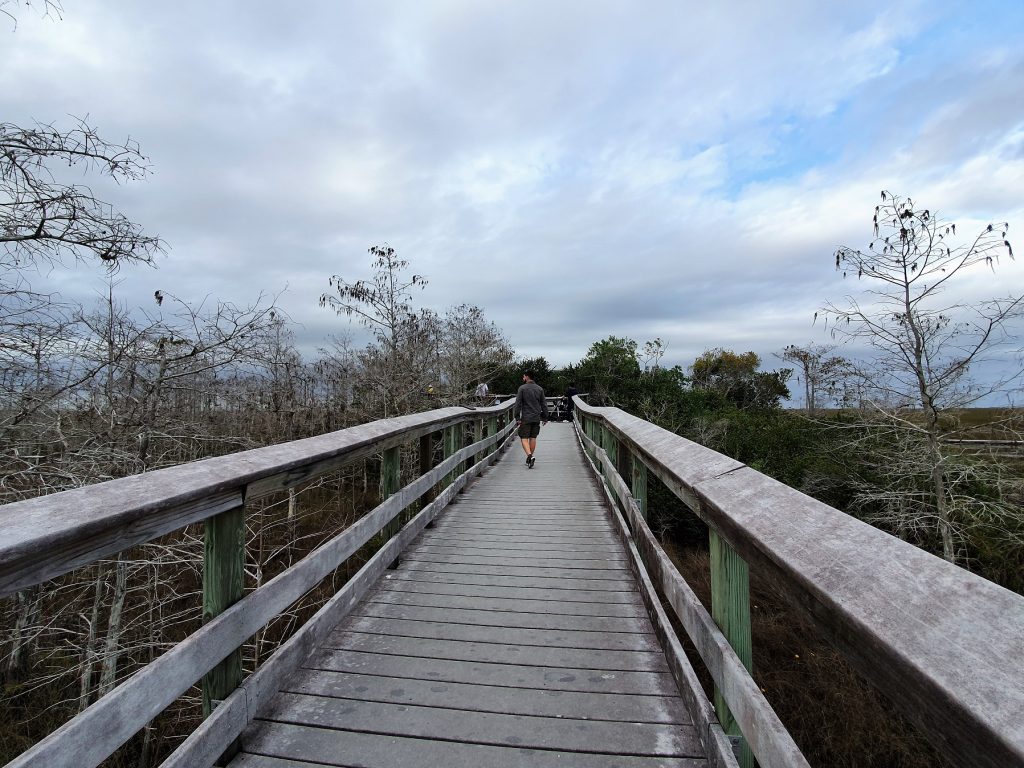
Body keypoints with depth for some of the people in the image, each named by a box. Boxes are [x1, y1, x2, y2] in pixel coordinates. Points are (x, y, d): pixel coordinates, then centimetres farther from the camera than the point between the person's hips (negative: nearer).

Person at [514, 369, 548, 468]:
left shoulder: (522, 388, -6)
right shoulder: (539, 389, 7)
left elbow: (518, 404, -10)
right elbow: (544, 404, 8)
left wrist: (517, 417, -7)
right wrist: (545, 418, 13)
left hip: (526, 418, -4)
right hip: (536, 418, 4)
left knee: (524, 438, -2)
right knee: (533, 438, 12)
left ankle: (529, 456, -22)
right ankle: (529, 459, 19)